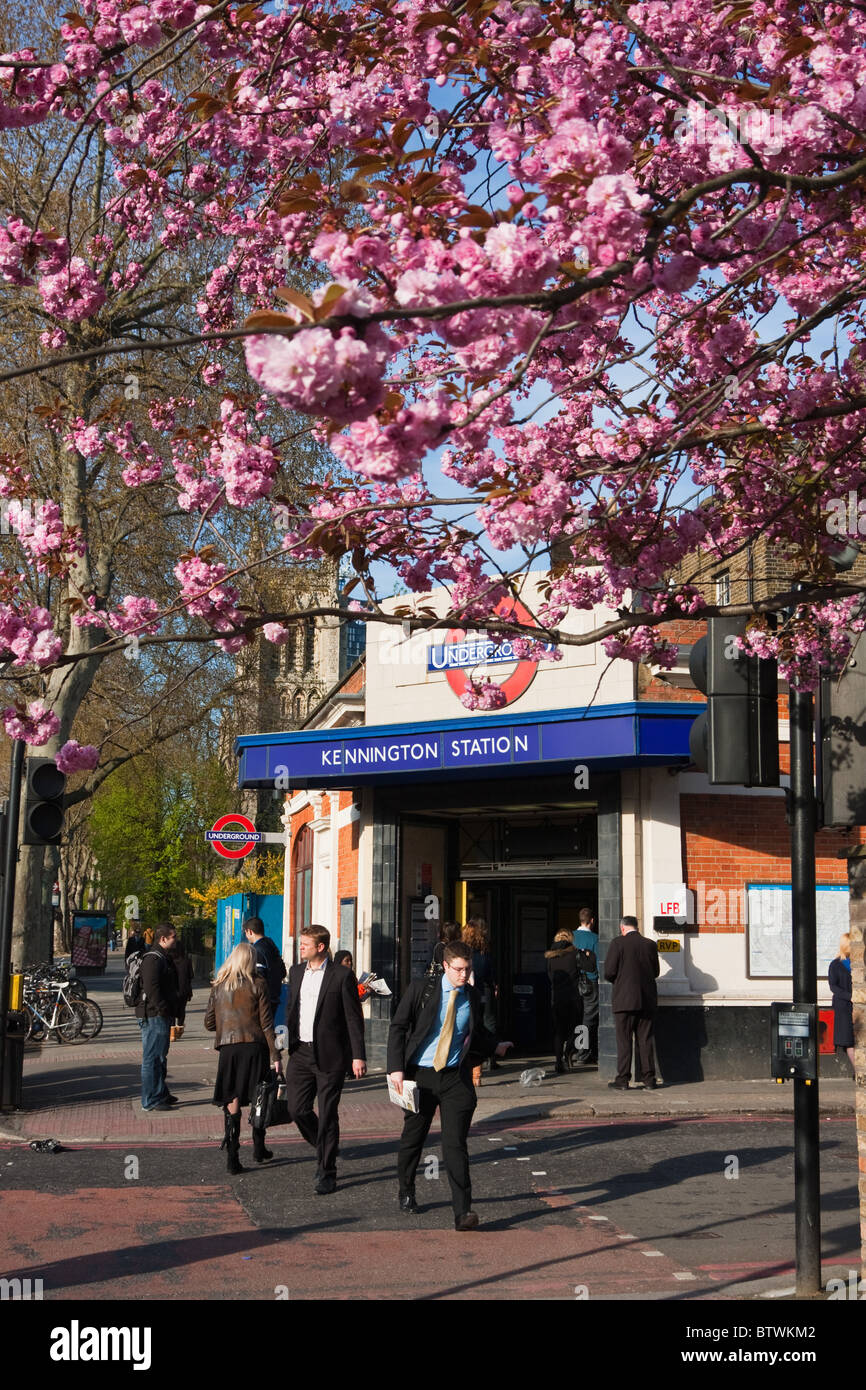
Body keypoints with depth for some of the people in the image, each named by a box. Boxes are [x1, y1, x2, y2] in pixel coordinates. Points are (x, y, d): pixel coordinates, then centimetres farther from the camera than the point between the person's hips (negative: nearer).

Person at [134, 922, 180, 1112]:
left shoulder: (163, 957, 18)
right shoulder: (153, 959, -17)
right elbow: (151, 988, -25)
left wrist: (171, 1011, 21)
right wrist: (164, 1010, -23)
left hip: (161, 1015, 11)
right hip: (154, 1016, -11)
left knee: (160, 1056, 19)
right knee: (152, 1057, -6)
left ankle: (161, 1094, 29)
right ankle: (150, 1101, -2)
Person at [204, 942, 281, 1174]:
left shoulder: (219, 986, 4)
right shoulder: (257, 985, -3)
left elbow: (209, 1023, 8)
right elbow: (267, 1023, -6)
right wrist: (275, 1055, -4)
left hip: (228, 1048, 1)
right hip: (255, 1047, -1)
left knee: (232, 1101, 2)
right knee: (257, 1100, 14)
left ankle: (233, 1157, -6)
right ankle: (259, 1149, 25)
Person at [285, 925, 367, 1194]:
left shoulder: (342, 975, -8)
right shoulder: (296, 972, 10)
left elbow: (354, 1018, -7)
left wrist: (358, 1056, -11)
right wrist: (288, 1044, 16)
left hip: (329, 1055, -5)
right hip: (301, 1052, 5)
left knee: (327, 1113, -1)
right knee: (297, 1108, 1)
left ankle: (327, 1172, 10)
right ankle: (326, 1149, 27)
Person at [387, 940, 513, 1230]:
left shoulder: (471, 996, 5)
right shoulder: (421, 988, -5)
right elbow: (398, 1027, -5)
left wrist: (495, 1047, 8)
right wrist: (396, 1068, -13)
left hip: (456, 1077, 1)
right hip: (420, 1074, -1)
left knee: (455, 1143, -8)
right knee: (413, 1138, 13)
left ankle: (462, 1212, -11)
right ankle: (406, 1193, 37)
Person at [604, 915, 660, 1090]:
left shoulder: (618, 943, -8)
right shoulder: (650, 945, 4)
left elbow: (609, 972, -9)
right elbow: (655, 972, 11)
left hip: (625, 1000, -4)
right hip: (647, 1000, 4)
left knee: (624, 1041, 1)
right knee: (645, 1040, 9)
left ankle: (622, 1080, 0)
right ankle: (649, 1078, 11)